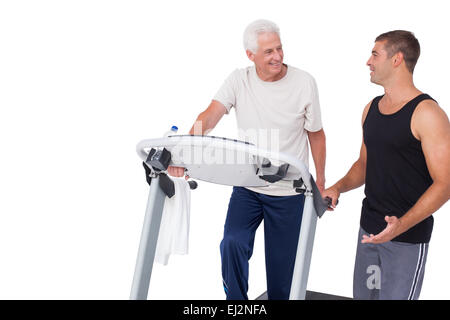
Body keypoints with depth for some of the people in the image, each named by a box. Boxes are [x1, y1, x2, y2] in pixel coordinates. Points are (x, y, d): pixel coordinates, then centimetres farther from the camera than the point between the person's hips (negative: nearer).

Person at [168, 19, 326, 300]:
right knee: (232, 243, -17)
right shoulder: (239, 80, -4)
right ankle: (236, 303, 4)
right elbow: (210, 116, -18)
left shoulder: (304, 83, -8)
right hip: (247, 186, 1)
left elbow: (316, 134, 2)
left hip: (289, 194, -1)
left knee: (282, 261, 6)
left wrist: (320, 181, 5)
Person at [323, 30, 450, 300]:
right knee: (363, 294, 16)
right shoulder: (371, 108, 8)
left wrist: (402, 224, -29)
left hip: (408, 235, -7)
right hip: (369, 228, 7)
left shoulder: (426, 113, -15)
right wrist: (338, 188, 0)